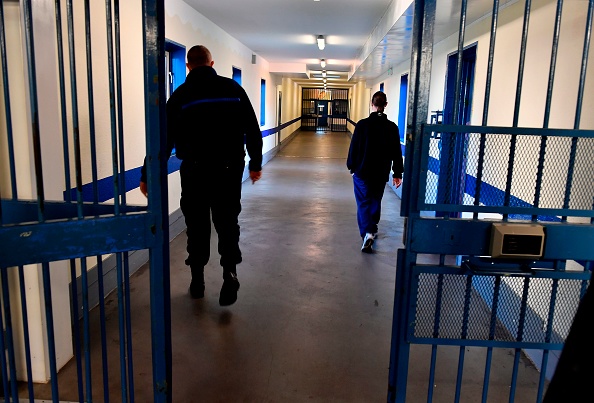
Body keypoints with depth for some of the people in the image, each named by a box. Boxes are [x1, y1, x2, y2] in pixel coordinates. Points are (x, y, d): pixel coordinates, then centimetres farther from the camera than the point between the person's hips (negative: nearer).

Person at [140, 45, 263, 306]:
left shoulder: (180, 95, 1)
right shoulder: (232, 88, 4)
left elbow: (163, 138, 0)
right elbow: (252, 129, 5)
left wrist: (148, 175, 6)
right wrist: (256, 162, 15)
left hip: (195, 169, -1)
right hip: (230, 168, 1)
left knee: (197, 225, 12)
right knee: (227, 222, 11)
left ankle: (197, 281, 21)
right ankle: (230, 272, -7)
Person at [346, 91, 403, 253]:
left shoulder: (362, 124, -10)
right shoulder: (392, 127, -4)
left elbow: (354, 147, -5)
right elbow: (396, 152, -2)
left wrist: (351, 166, 8)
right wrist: (397, 173, 5)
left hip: (362, 171, -2)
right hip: (381, 173, 3)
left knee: (363, 203, 3)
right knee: (375, 201, 20)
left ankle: (367, 233, -14)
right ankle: (372, 229, 35)